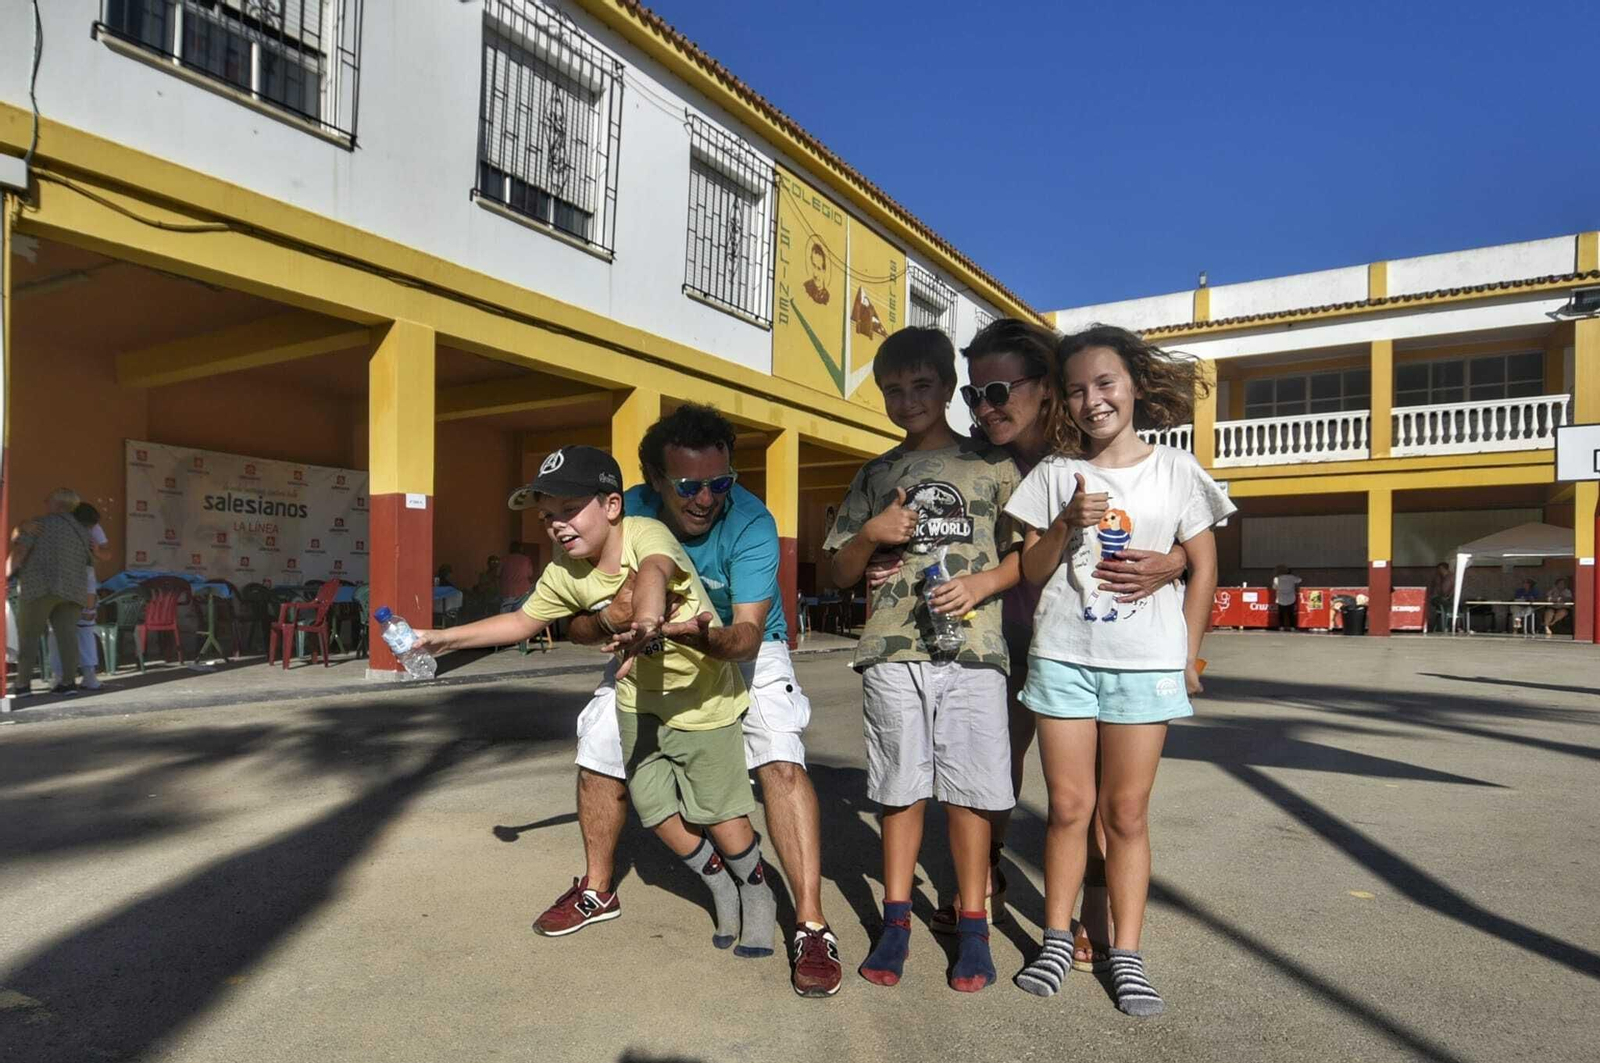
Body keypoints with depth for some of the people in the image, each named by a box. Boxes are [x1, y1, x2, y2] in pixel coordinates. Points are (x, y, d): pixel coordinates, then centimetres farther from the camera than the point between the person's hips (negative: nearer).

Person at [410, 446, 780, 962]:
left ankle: (758, 895, 28)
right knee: (654, 805, 8)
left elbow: (652, 571, -53)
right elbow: (523, 621, 6)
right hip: (639, 696, 6)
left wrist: (647, 618, -76)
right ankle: (722, 890, 32)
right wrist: (444, 639, 1)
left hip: (701, 693, -6)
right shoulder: (565, 573, -10)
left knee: (718, 811, -1)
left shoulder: (647, 534, -29)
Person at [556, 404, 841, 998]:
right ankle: (598, 889, 26)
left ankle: (811, 926, -16)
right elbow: (575, 626, -20)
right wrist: (608, 620, -44)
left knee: (782, 760, -23)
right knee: (598, 747, 2)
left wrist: (706, 636, -60)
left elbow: (748, 633, -38)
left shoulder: (751, 524, -32)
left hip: (744, 650, -3)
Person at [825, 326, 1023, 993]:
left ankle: (972, 926, 16)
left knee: (969, 789, 2)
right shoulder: (875, 476, 15)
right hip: (892, 652, 2)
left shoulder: (991, 465, 8)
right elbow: (841, 574, 15)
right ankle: (896, 921, 19)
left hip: (971, 649, -2)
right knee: (900, 787, 8)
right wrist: (871, 534, -4)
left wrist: (982, 583, -12)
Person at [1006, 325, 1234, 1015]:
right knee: (1068, 807, 6)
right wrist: (1066, 524, -13)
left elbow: (1203, 565, 7)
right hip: (1063, 657, 1)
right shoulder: (1055, 474, 5)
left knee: (1126, 813, 5)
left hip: (1146, 663, -1)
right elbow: (1032, 571, 5)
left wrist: (1189, 655, 4)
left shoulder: (1175, 469, 2)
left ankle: (1126, 953, 16)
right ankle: (1057, 939, 20)